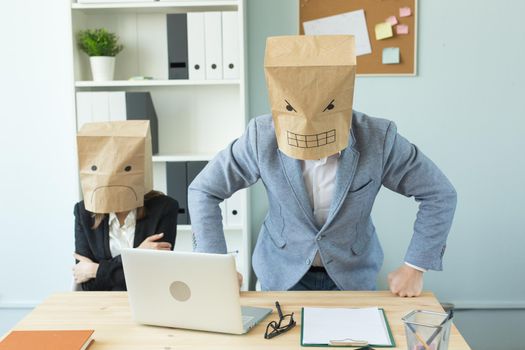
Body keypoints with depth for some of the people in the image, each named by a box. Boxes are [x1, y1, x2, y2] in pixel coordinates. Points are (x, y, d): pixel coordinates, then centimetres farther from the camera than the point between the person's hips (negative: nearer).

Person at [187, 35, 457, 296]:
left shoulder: (379, 139, -24)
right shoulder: (261, 136, -23)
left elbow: (440, 194, -13)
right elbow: (203, 191, -12)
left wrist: (415, 268, -16)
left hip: (352, 274, 0)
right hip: (282, 273, 0)